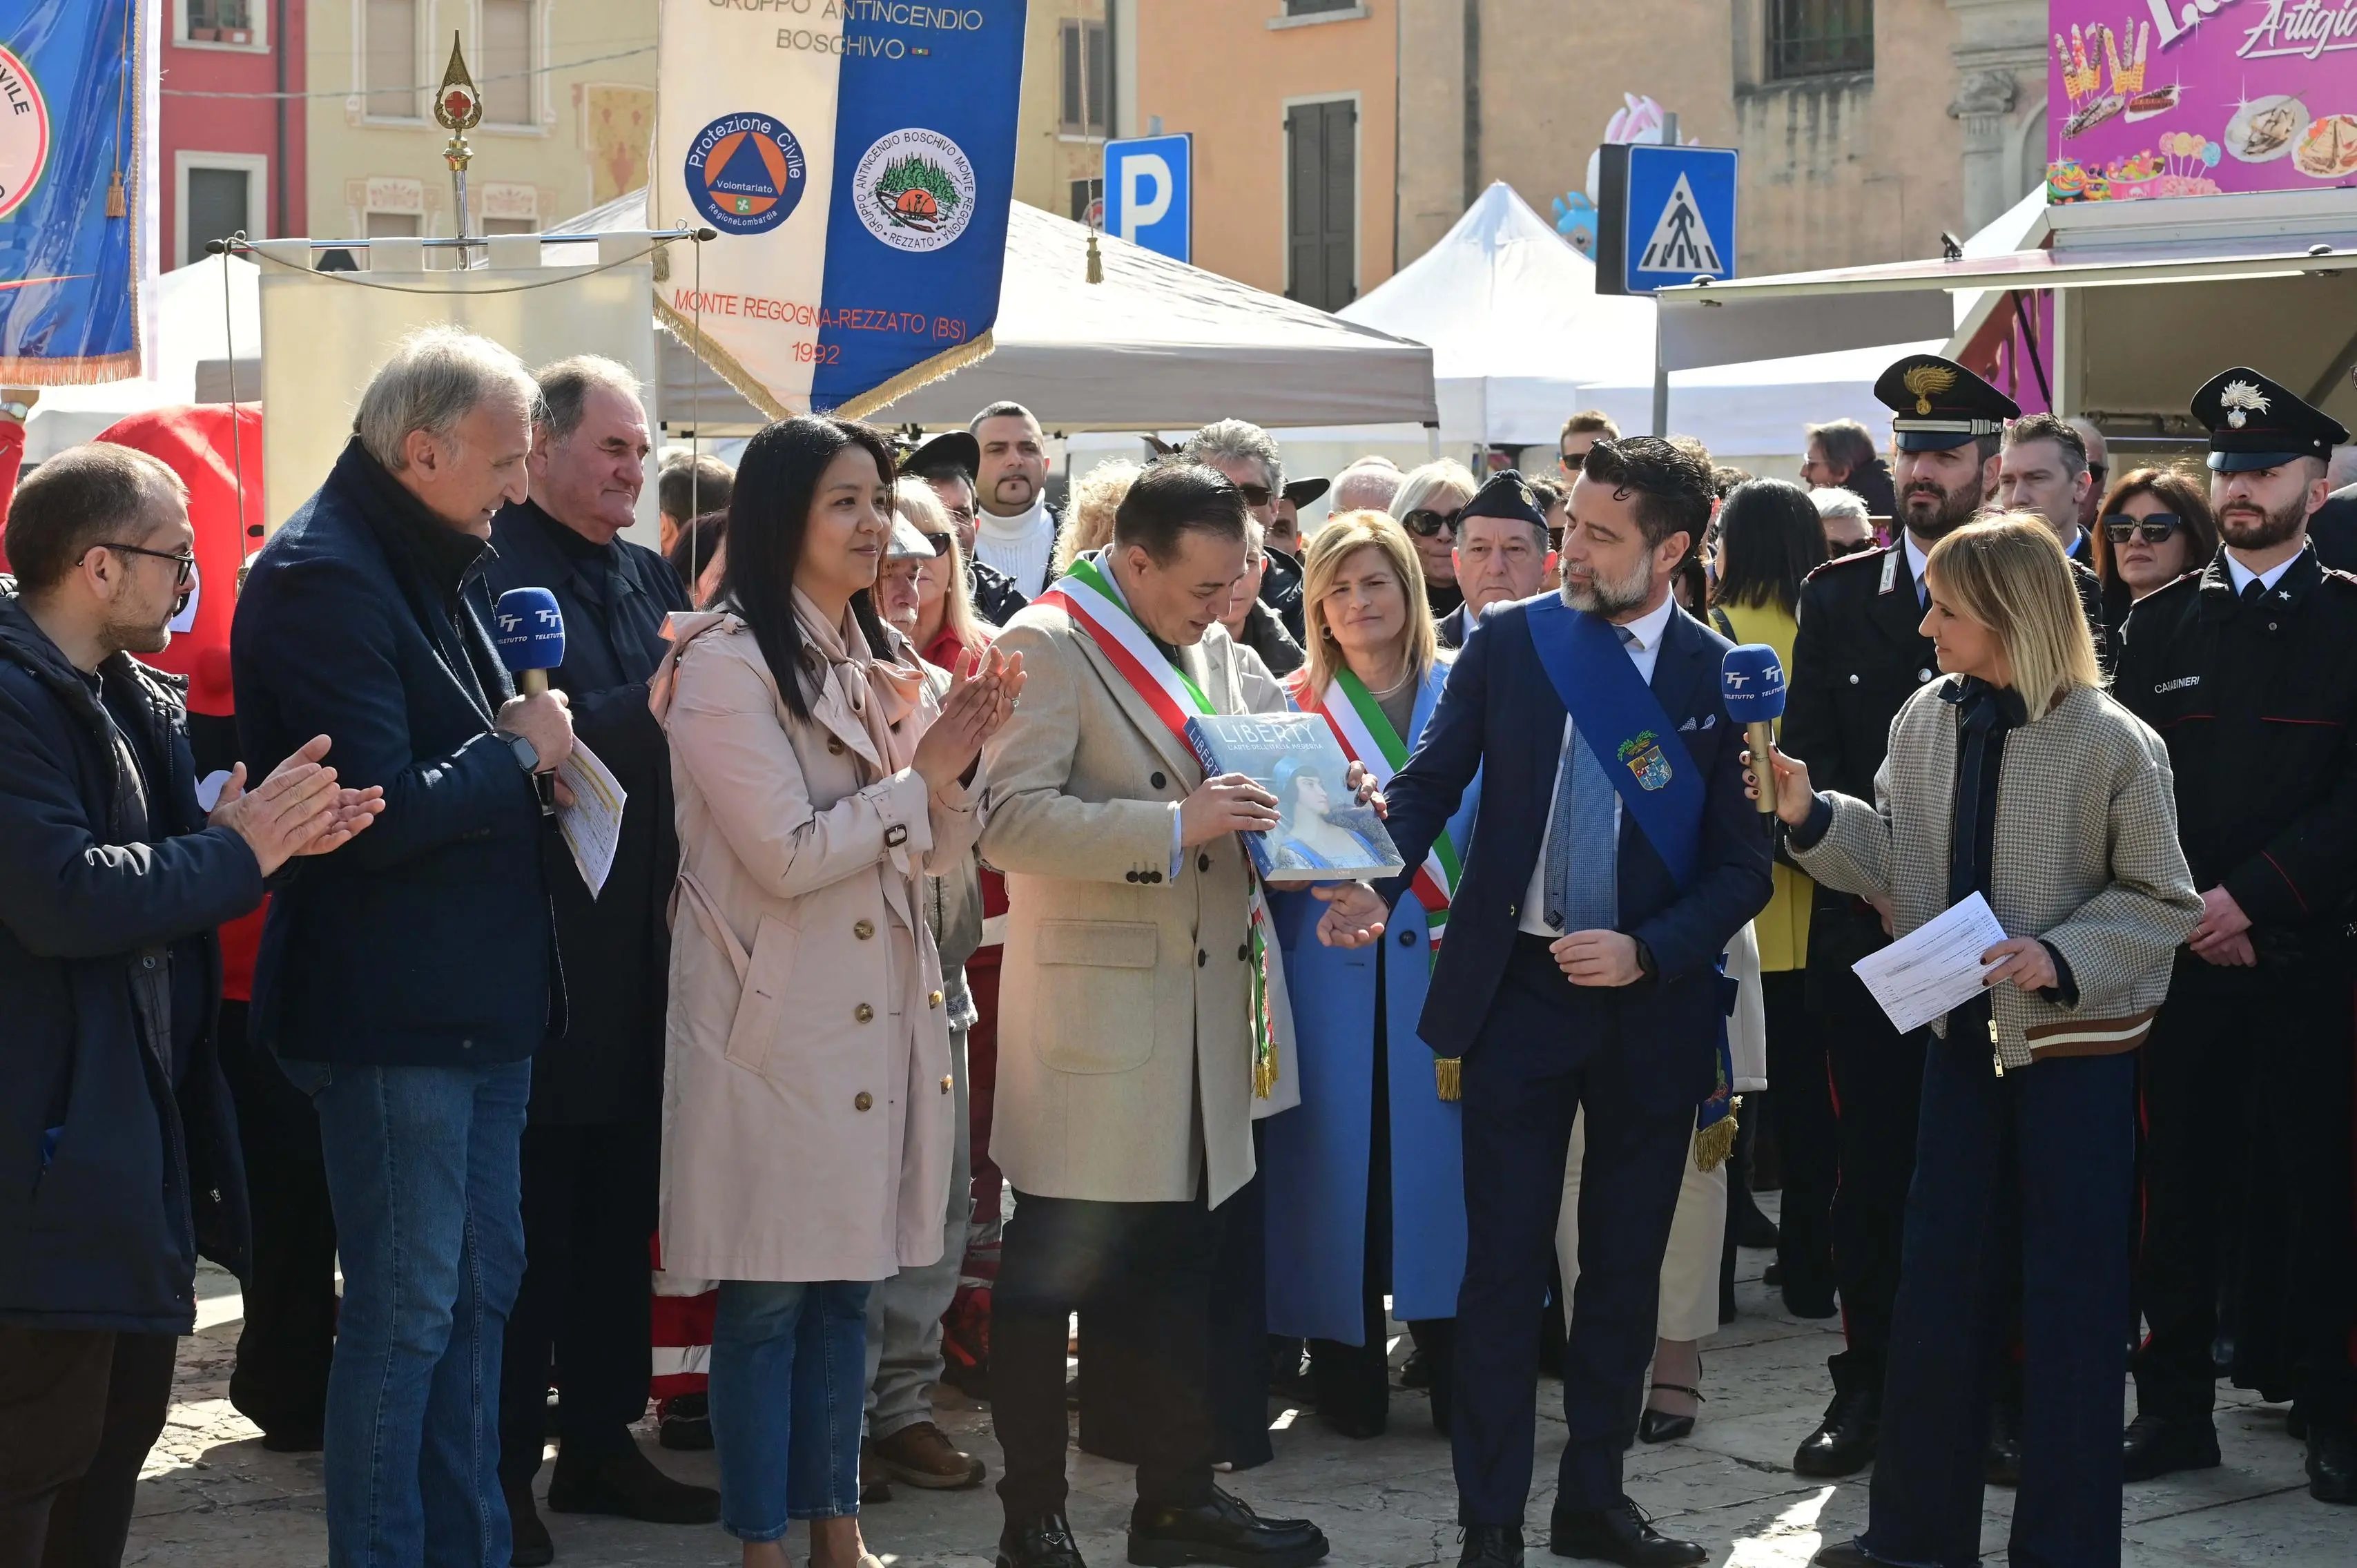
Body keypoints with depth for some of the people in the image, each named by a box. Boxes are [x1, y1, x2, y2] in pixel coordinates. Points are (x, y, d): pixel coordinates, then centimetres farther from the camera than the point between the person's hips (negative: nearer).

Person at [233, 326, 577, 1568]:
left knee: (481, 1283, 15)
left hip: (479, 999, 10)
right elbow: (381, 810, -25)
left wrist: (533, 744, 4)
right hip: (392, 1009, -10)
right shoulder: (322, 578, -17)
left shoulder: (441, 566, 14)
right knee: (408, 1307, -3)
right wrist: (518, 753, -10)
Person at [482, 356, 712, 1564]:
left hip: (637, 949, 7)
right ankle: (504, 1468, 8)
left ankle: (600, 1438, 24)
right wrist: (659, 694, -22)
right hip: (537, 947, -7)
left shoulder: (648, 576, 14)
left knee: (620, 1202, 14)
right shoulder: (491, 569, -10)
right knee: (532, 1214, -1)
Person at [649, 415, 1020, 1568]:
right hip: (778, 1021, -7)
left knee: (847, 1281, 12)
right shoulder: (728, 664, -12)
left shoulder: (882, 663, 12)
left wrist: (961, 757, -7)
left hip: (879, 1011, 7)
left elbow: (941, 852, 11)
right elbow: (789, 854, -18)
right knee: (766, 1294, 1)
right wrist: (923, 774, -12)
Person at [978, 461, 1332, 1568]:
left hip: (1199, 1012, 7)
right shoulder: (1048, 645, -11)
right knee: (1048, 1279, 2)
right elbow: (1009, 818, -21)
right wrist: (1177, 828, -26)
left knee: (1184, 1276, 14)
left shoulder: (1211, 648, 13)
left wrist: (1281, 825, 3)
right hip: (1093, 1010, -7)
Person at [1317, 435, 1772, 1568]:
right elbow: (1430, 782, 0)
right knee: (1503, 1265, 1)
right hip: (1516, 991, 0)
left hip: (1651, 1000, 0)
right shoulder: (1507, 644, -1)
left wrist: (1647, 952, -16)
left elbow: (1744, 868, -2)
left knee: (1625, 1266, 11)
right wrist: (1373, 881, -18)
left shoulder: (1722, 678, -4)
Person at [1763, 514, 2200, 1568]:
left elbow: (2160, 901, -9)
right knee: (1936, 1283, 10)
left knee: (2069, 1295, 4)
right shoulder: (1928, 720, -1)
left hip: (2076, 1047, -5)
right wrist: (1811, 814, -8)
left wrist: (2061, 957, -21)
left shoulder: (2113, 744, -15)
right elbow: (1896, 861, 6)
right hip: (1965, 1035, 5)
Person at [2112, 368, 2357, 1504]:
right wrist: (2185, 910, -6)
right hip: (2176, 950, 2)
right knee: (2177, 1184, 5)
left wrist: (2250, 897, -13)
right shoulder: (2159, 623, 10)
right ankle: (2174, 1406, 13)